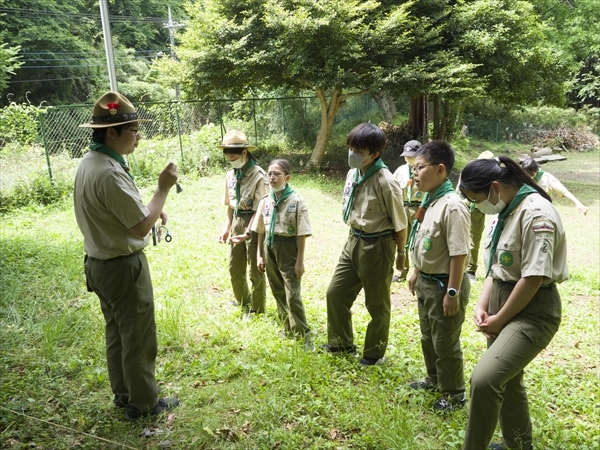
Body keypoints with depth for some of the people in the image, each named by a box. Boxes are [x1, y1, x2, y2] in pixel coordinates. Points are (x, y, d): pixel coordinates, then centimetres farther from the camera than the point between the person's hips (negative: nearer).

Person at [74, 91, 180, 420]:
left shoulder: (88, 163, 5)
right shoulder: (110, 173, -27)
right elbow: (142, 227, -23)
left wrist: (150, 210, 6)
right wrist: (163, 189, -17)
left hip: (100, 263, 10)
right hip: (123, 268, -10)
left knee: (117, 332, 21)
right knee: (139, 337, 6)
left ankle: (123, 393, 37)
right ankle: (144, 403, 21)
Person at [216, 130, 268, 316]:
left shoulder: (258, 176, -16)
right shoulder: (230, 174, 6)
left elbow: (260, 209, -17)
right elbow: (230, 205, 13)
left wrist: (247, 233, -23)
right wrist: (226, 228, 4)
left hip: (254, 224, -7)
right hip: (237, 222, 7)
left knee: (255, 271, 5)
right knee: (235, 268, 15)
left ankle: (256, 310, 22)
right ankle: (244, 303, 38)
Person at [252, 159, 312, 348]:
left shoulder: (296, 201, -12)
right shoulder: (265, 201, 3)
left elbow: (302, 233, -11)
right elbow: (261, 230, 11)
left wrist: (300, 260, -12)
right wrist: (259, 254, 9)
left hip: (288, 248, -6)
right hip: (269, 247, 6)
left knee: (292, 294, -6)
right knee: (278, 292, 15)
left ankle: (304, 334, 7)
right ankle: (288, 327, 32)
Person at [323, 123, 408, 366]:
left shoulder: (385, 182, -23)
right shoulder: (353, 173, 0)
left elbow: (400, 223, -14)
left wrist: (401, 253, -4)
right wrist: (355, 237, 16)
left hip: (377, 247, -8)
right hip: (354, 241, 8)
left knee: (377, 304, 10)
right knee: (336, 292, 15)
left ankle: (375, 352, 30)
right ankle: (341, 342, 36)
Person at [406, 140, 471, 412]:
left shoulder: (452, 206, -24)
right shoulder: (428, 202, 4)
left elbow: (459, 254, -25)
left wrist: (453, 292, -23)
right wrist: (416, 273, 19)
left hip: (444, 284, -9)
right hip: (426, 282, 9)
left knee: (445, 342, 6)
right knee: (428, 336, 24)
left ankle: (455, 395, 26)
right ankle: (434, 380, 45)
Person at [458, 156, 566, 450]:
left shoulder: (536, 214, -21)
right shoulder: (506, 210, 7)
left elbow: (533, 278, -23)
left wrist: (500, 320, -13)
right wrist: (482, 306, -1)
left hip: (533, 310, -9)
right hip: (503, 301, 9)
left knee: (484, 378, -22)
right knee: (507, 381, 20)